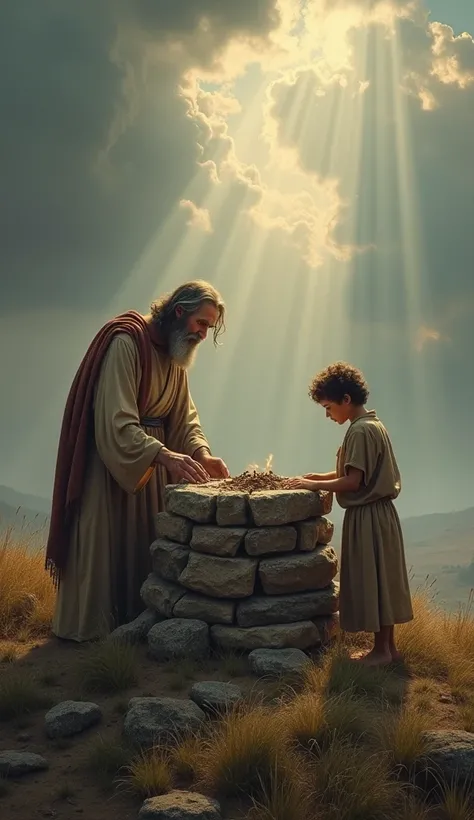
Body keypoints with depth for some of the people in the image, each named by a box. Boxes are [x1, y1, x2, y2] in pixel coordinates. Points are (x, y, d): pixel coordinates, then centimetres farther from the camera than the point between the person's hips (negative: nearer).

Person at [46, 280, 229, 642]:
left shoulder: (177, 355, 6)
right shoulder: (126, 342, -23)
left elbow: (185, 417, 4)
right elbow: (117, 423, -30)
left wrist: (202, 453, -15)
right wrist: (166, 456, -39)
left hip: (151, 458, 8)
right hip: (110, 459, -8)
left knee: (144, 541, 10)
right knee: (105, 542, -2)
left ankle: (136, 619, 20)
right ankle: (87, 629, 10)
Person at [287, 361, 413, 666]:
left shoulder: (360, 431, -18)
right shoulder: (373, 425, 13)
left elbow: (353, 482, -22)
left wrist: (314, 485, -13)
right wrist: (320, 476, 9)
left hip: (368, 517, -10)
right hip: (379, 514, 10)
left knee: (371, 581, -1)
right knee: (381, 581, 13)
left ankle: (382, 649, 7)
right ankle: (388, 645, 21)